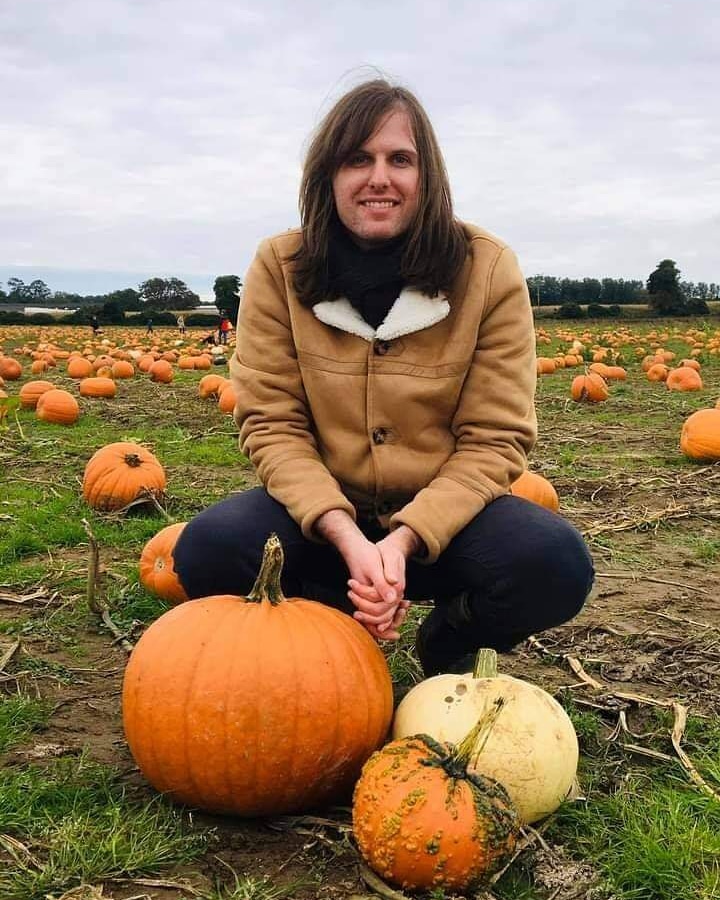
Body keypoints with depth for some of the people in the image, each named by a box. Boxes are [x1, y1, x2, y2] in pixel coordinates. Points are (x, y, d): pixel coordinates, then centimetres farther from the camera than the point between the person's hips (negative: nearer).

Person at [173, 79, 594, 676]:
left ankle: (448, 642, 6)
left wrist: (403, 541, -26)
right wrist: (347, 536, -26)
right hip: (322, 510, 1)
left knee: (554, 565, -30)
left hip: (443, 515, 0)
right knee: (208, 552, -29)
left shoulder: (488, 269, -9)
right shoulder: (279, 267, -6)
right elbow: (270, 424, -9)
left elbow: (495, 440, -11)